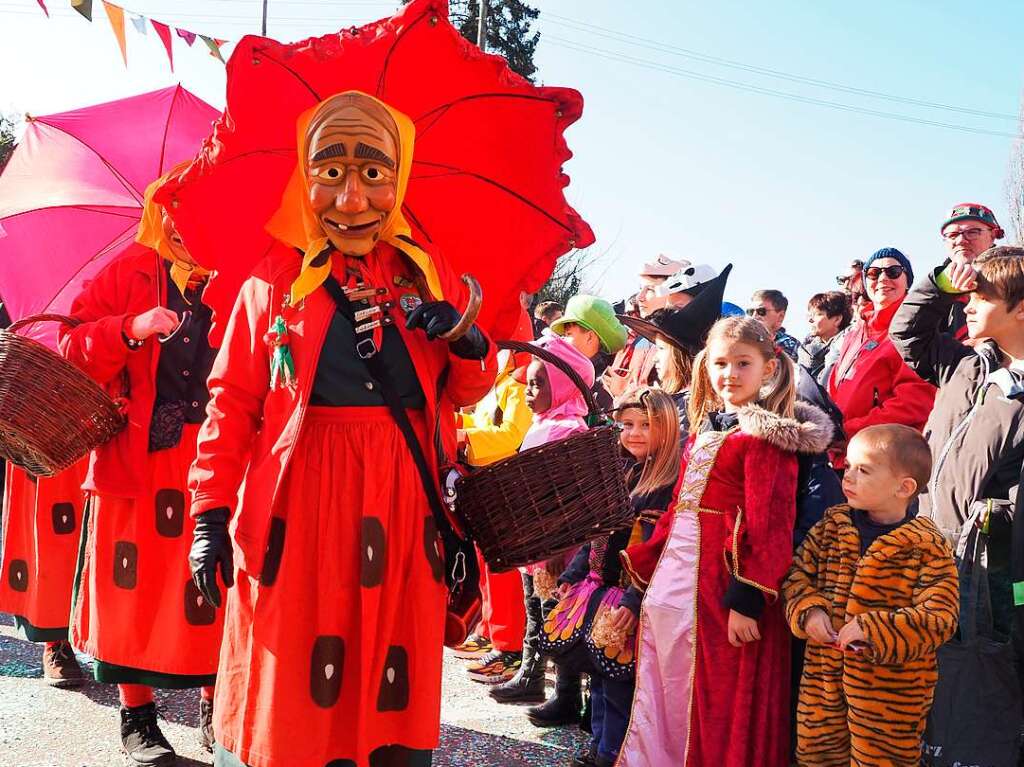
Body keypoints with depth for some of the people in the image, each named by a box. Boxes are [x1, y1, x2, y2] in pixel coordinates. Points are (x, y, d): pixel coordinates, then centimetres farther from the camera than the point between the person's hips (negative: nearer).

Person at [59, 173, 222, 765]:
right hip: (138, 461, -1)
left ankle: (215, 709, 21)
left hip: (219, 462, 1)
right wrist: (131, 330, -16)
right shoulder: (129, 274, 7)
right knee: (137, 590, 4)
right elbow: (74, 354, -1)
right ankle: (137, 717, 20)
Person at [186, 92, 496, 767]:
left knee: (394, 686, 8)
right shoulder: (275, 278, 5)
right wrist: (211, 509, -3)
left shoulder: (430, 275, 10)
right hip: (299, 498, -1)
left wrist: (468, 344, -7)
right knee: (288, 689, 4)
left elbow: (467, 392, 15)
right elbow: (234, 401, 3)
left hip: (404, 501, 2)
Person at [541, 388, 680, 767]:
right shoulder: (620, 474, 12)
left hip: (631, 596, -8)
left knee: (615, 671, -7)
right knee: (598, 669, 13)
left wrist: (633, 600, -26)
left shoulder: (671, 484, -14)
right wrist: (570, 576, 13)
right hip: (599, 587, 8)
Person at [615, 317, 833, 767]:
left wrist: (747, 599, -21)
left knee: (714, 703, 3)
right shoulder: (704, 430, 13)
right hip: (673, 576, 8)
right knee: (662, 694, 15)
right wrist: (642, 562, 17)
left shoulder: (766, 436, -11)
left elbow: (769, 524, -17)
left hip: (722, 584, -8)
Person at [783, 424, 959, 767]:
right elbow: (797, 571, 7)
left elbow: (940, 617, -19)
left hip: (891, 692, -4)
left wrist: (872, 630, -27)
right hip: (823, 676, 4)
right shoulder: (833, 525, 2)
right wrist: (808, 610, -13)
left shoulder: (927, 546, -13)